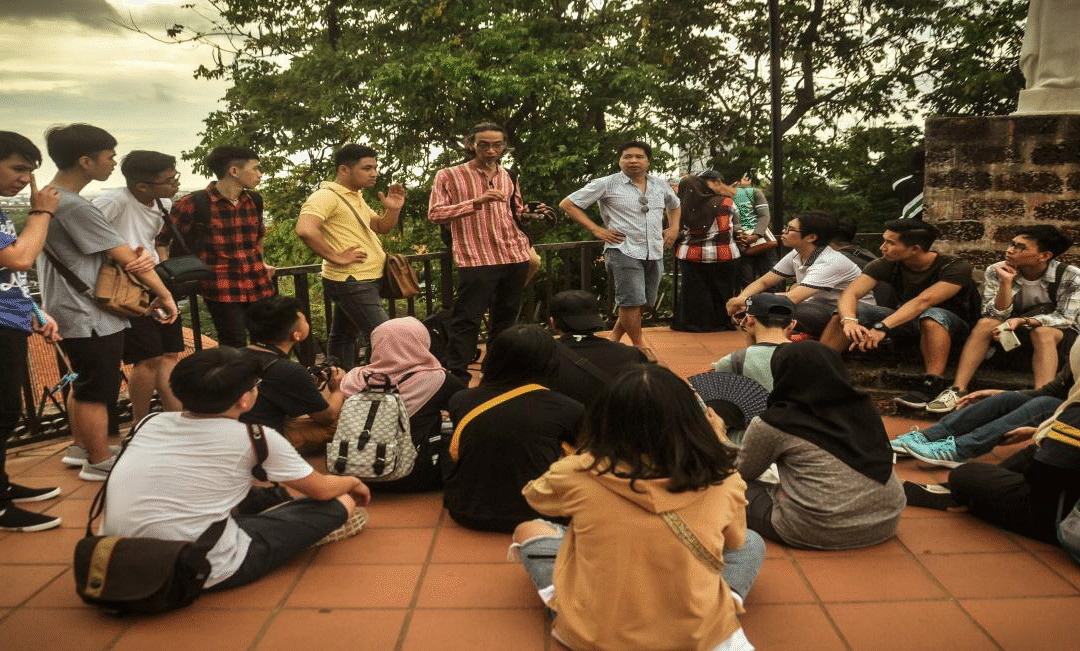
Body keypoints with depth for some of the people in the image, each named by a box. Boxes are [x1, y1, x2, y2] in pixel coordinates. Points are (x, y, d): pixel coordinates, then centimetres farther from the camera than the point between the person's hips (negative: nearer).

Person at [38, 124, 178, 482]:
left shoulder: (49, 198, 8)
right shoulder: (75, 207, -24)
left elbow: (107, 251, 5)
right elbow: (127, 258, -20)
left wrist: (137, 256, -14)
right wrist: (164, 295, -9)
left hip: (71, 312, 10)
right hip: (91, 317, -10)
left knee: (84, 383, 23)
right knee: (98, 389, 3)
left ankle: (80, 448, 37)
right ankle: (100, 462, 16)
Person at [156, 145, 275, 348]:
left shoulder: (254, 201, 10)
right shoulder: (195, 203, -8)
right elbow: (161, 240, -4)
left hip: (258, 284, 6)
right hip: (221, 289, -5)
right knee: (234, 349, -4)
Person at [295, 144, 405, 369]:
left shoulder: (355, 197, 16)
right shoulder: (327, 196, -15)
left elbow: (381, 227, 22)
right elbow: (305, 229, -30)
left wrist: (393, 209, 2)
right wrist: (336, 257, -22)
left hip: (360, 281, 10)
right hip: (353, 282, -10)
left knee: (343, 337, 17)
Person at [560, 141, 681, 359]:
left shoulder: (660, 184, 11)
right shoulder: (607, 184, -5)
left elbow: (674, 205, 34)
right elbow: (568, 204, -2)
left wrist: (673, 228, 15)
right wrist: (596, 229, -7)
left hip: (655, 253, 6)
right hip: (623, 251, -6)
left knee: (644, 303, 10)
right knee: (632, 301, -11)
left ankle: (613, 340, 27)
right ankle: (640, 346, 10)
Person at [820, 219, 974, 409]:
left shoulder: (956, 267, -24)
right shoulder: (886, 265, -11)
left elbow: (923, 301, -38)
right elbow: (850, 293, -23)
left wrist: (882, 327, -52)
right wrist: (849, 320, -46)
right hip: (907, 320, 4)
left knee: (933, 316, -40)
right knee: (844, 312, -17)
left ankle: (933, 385, -40)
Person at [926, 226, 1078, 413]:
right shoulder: (996, 271, -14)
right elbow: (997, 316, -17)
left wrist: (1022, 320, -35)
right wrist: (1006, 282, -32)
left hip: (1056, 333, -2)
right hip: (1014, 330, 2)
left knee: (1042, 333, -35)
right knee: (985, 323, -27)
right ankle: (957, 390, -36)